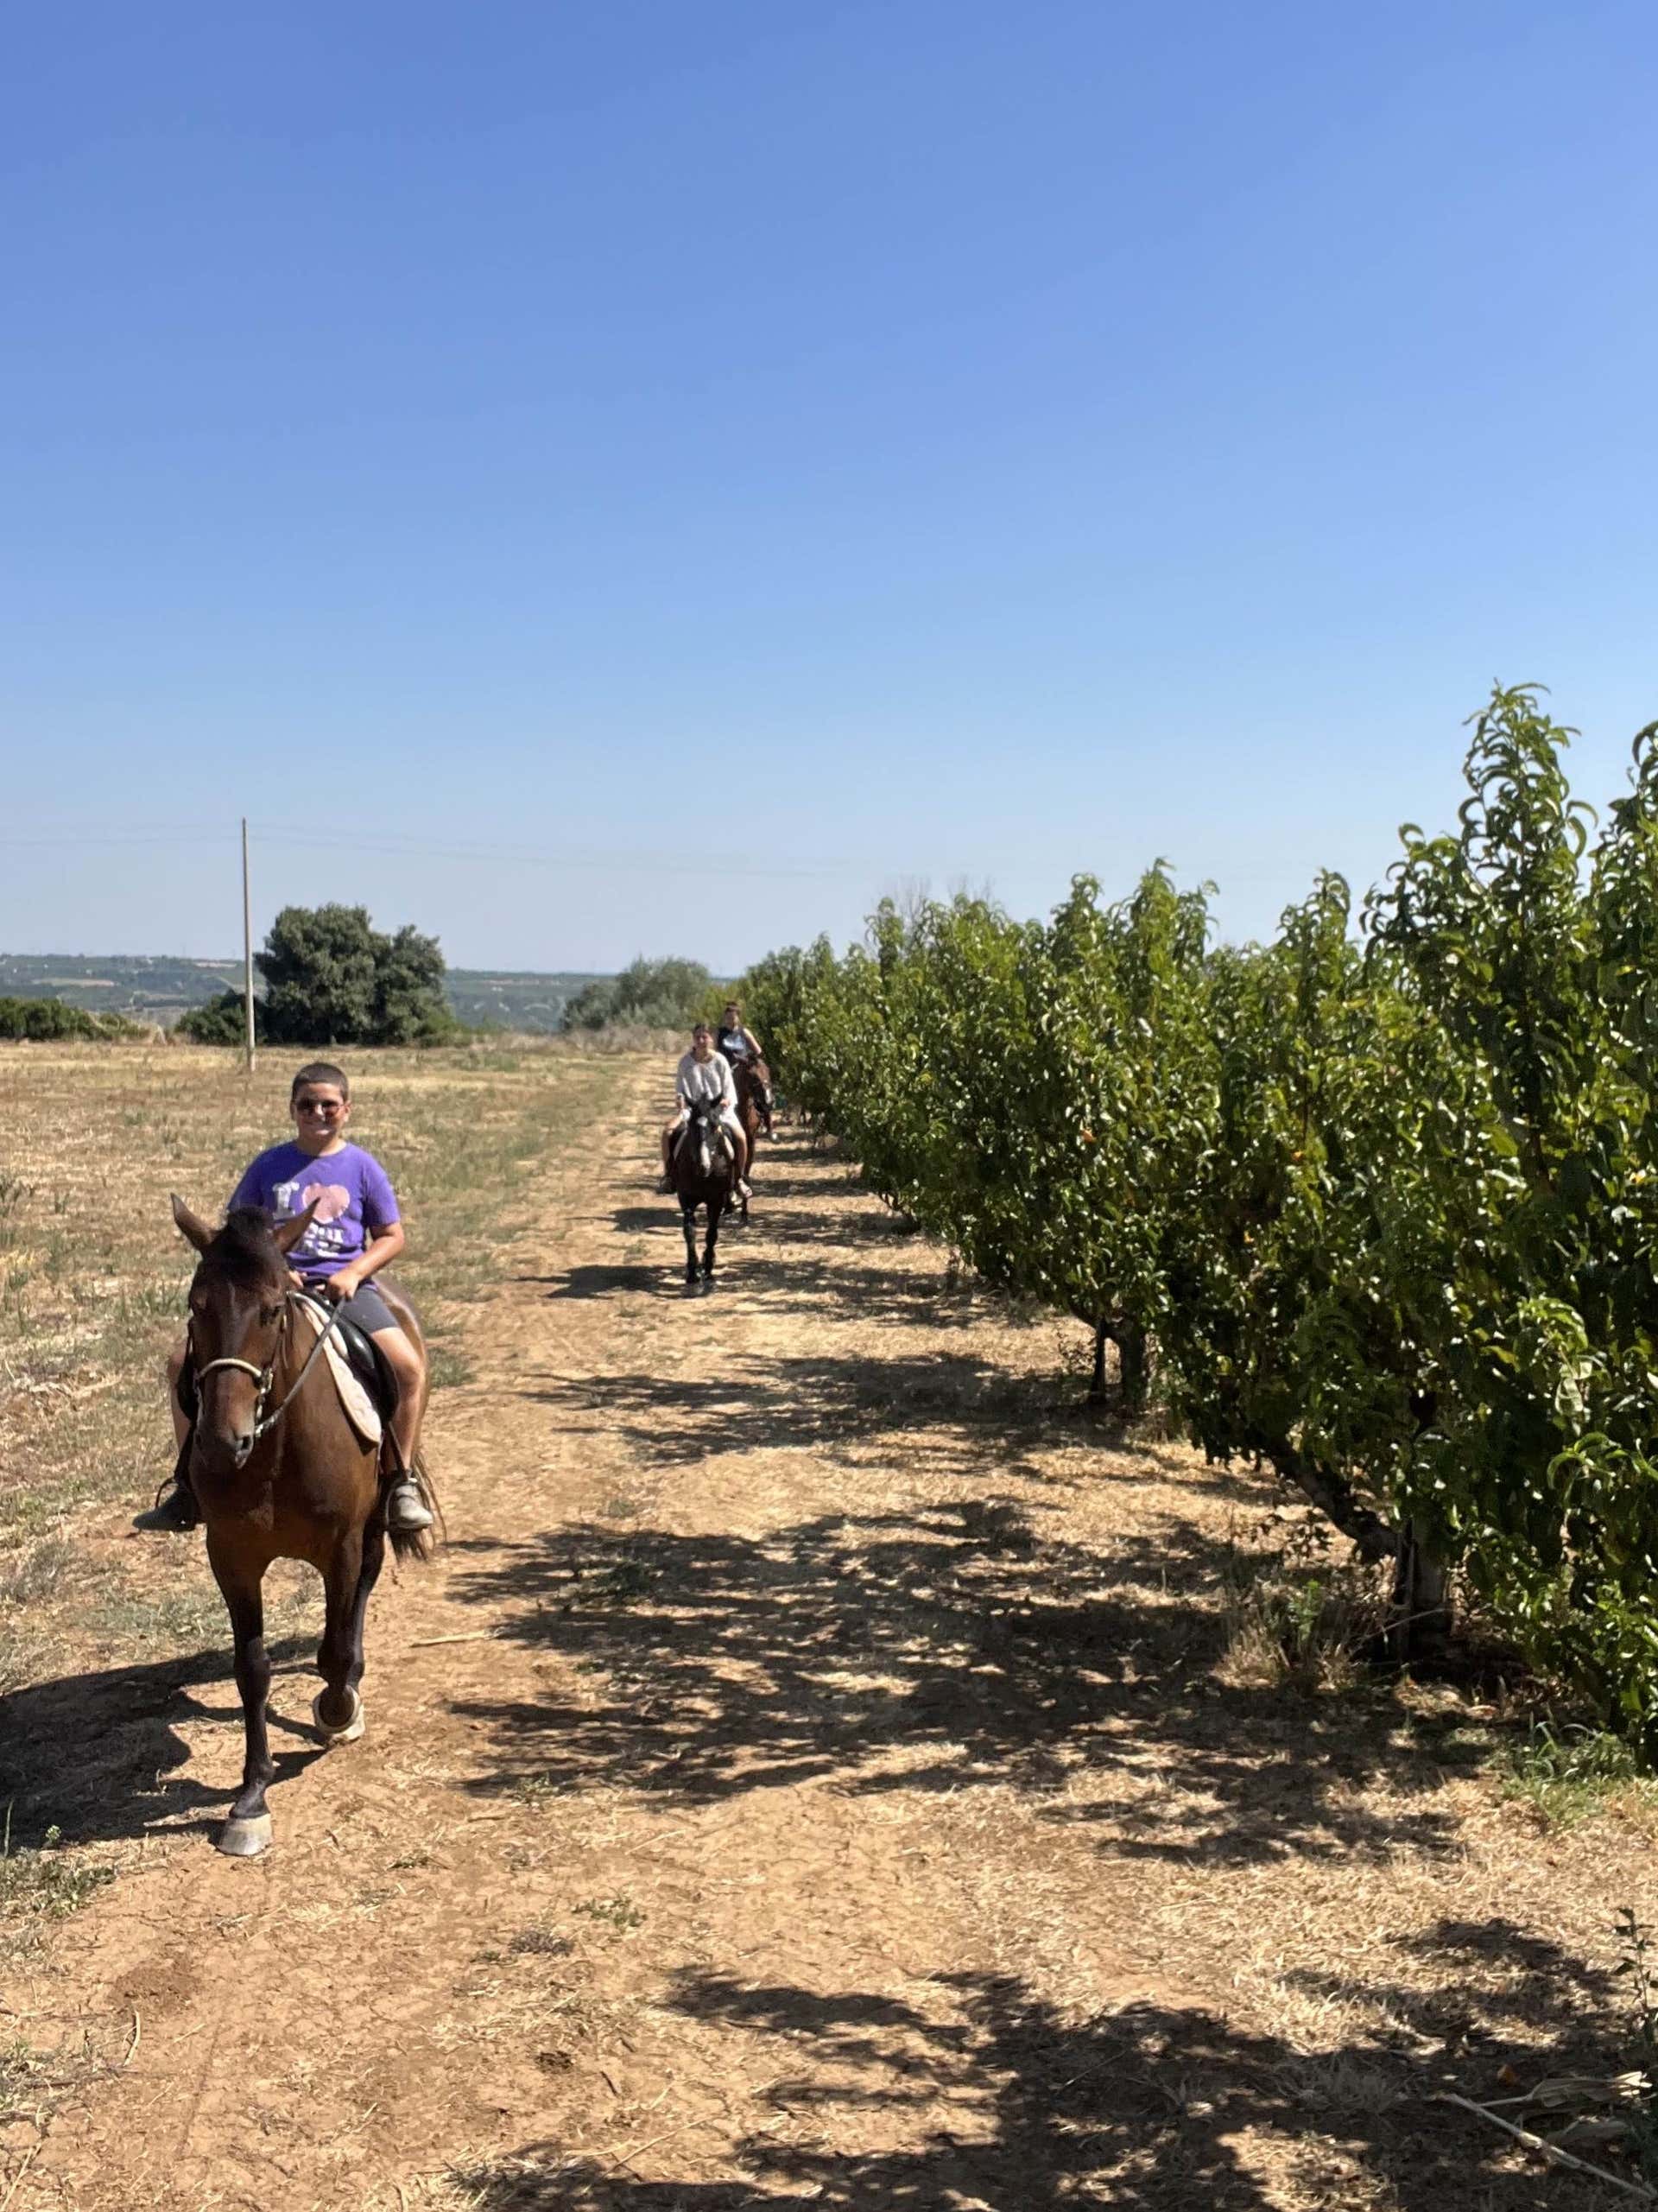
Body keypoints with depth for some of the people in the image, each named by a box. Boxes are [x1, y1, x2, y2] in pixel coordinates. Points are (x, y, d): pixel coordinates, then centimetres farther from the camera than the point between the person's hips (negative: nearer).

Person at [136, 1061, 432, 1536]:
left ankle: (402, 1483, -9)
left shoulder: (362, 1167, 5)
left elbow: (392, 1237, 7)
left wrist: (354, 1272, -10)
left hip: (344, 1288, -2)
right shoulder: (269, 1166, 8)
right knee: (184, 1361, -11)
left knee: (408, 1367, -25)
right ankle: (189, 1487, 2)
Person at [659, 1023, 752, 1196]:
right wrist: (682, 1099, -20)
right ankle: (667, 1176, -6)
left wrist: (727, 1100, -22)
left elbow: (729, 1087, -1)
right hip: (693, 1107, 1)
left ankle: (739, 1179, -4)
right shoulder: (686, 1062, 0)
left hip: (719, 1108, -1)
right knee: (668, 1133, -23)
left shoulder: (720, 1061, -2)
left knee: (740, 1137, -24)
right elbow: (682, 1088, 1)